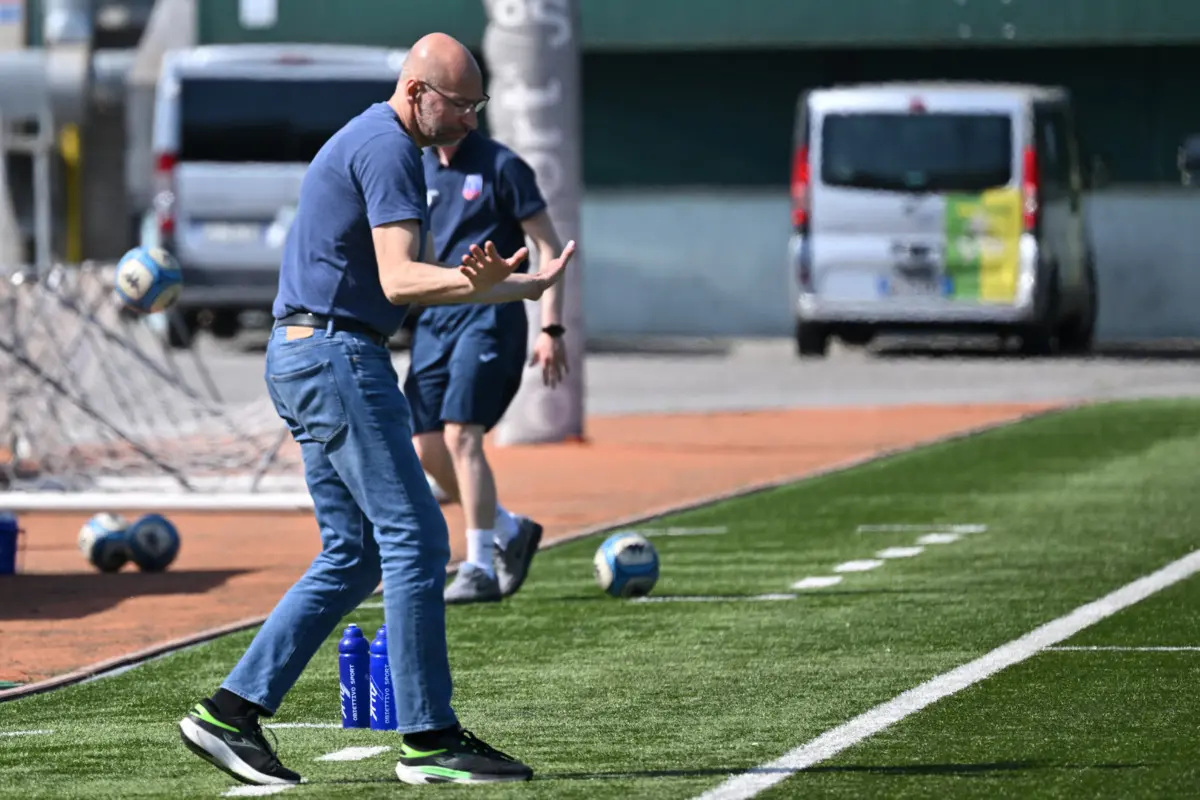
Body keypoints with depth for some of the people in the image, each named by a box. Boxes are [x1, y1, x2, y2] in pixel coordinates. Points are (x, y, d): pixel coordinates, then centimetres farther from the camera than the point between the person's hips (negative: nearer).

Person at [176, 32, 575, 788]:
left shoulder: (372, 144, 20)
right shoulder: (388, 150, -14)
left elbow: (409, 276, 25)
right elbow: (399, 280, -25)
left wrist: (520, 286, 20)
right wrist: (478, 283, -40)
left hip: (305, 357, 11)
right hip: (338, 355, -11)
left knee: (354, 556, 11)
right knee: (415, 539, -9)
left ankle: (231, 711, 8)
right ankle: (430, 739, -7)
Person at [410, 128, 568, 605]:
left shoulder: (500, 167, -4)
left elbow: (548, 246, -4)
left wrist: (551, 328, -12)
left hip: (488, 314, -6)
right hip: (432, 317, 6)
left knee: (461, 435, -18)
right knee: (427, 449, 1)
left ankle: (480, 568, -14)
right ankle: (510, 531, 22)